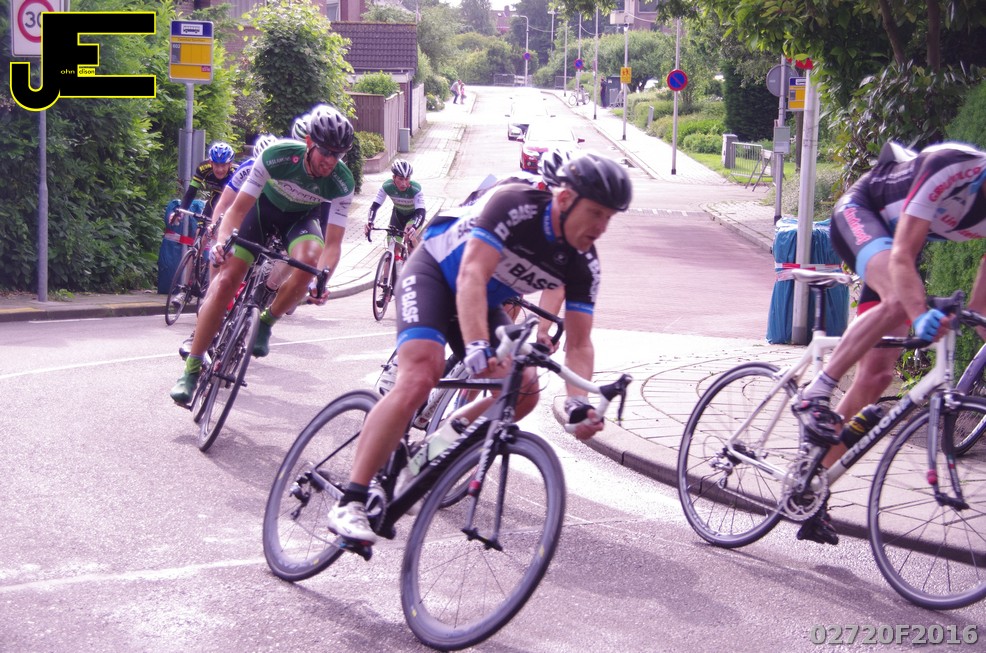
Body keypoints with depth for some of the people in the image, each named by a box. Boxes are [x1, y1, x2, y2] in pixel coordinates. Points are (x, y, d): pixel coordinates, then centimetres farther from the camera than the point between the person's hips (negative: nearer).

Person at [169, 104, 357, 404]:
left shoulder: (342, 184, -30)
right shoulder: (276, 156, -33)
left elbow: (333, 243, -29)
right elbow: (239, 207, -28)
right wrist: (222, 242, -45)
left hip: (301, 216, 1)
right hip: (264, 204, 0)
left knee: (309, 261, -33)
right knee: (227, 279, -14)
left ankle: (265, 323, -6)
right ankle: (192, 368, -6)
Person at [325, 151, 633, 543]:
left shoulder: (583, 264, -13)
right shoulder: (515, 205, -31)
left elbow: (578, 343, -13)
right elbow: (473, 275, -40)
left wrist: (579, 403, -31)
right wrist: (477, 349, -54)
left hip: (484, 303, 7)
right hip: (434, 272, -7)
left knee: (524, 391, -8)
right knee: (420, 377, -28)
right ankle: (349, 504, -30)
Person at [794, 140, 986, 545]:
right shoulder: (951, 169, -34)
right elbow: (901, 256, -39)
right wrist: (920, 315, -54)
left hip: (899, 240, 6)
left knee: (878, 374, -4)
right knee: (900, 299, -38)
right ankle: (816, 394, -29)